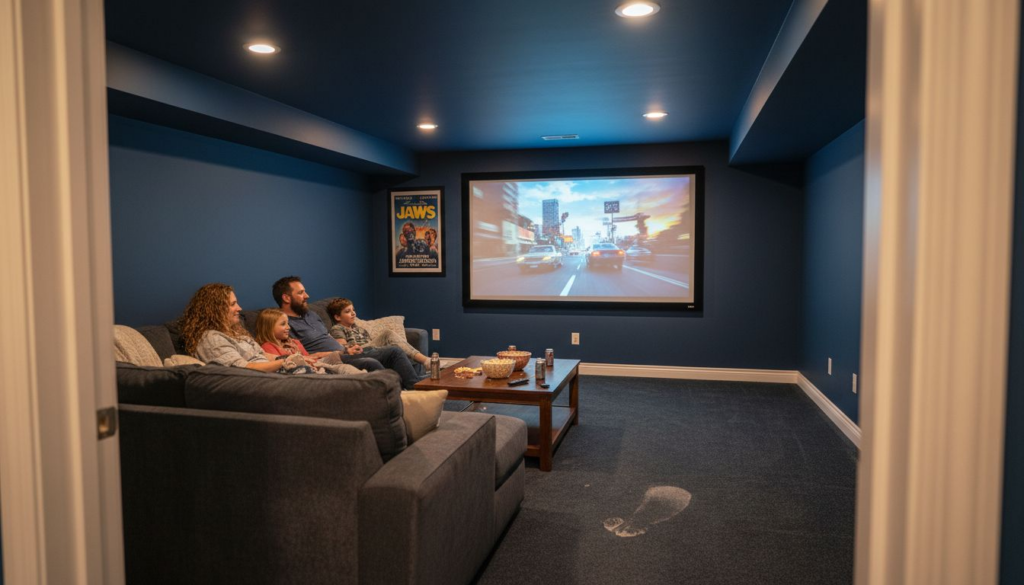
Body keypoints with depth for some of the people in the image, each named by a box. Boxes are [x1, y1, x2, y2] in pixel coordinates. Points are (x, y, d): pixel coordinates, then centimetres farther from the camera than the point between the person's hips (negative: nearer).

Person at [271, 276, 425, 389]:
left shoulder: (311, 315, 23)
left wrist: (346, 349, 7)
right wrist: (338, 353, -16)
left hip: (344, 353, 10)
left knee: (393, 352, 0)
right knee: (372, 363, -34)